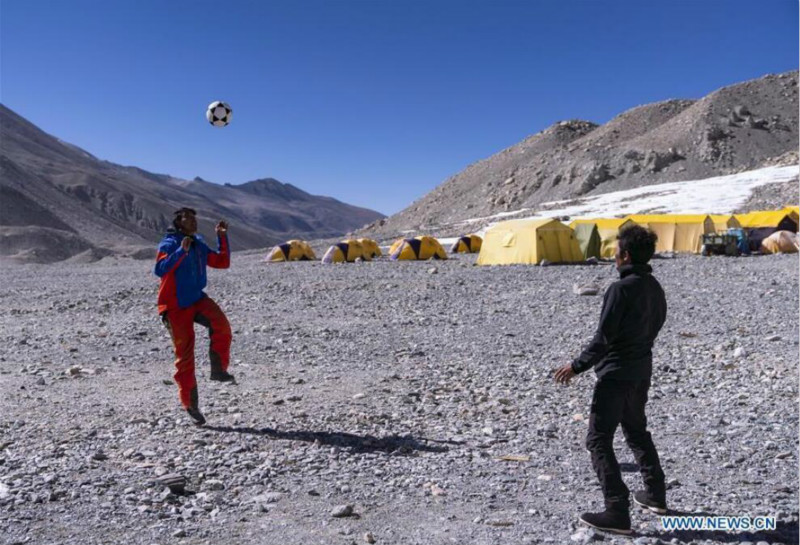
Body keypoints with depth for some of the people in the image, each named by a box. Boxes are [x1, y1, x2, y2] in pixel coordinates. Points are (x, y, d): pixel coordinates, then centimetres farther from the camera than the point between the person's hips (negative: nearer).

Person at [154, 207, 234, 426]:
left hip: (197, 299, 5)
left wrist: (222, 237, 6)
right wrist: (181, 251, -31)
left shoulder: (199, 244, 11)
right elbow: (159, 269, -24)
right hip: (176, 306, -4)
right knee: (184, 354, 0)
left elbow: (222, 262, 13)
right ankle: (190, 404, 13)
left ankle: (218, 369, -9)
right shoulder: (169, 244, -8)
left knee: (221, 325, -27)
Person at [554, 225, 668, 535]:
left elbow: (604, 337, -22)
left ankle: (618, 513, -2)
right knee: (636, 431, 26)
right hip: (641, 372, 9)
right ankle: (655, 495, 37)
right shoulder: (655, 289, 6)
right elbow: (654, 327, 14)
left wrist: (577, 366, -14)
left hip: (615, 374, -9)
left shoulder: (621, 289, -21)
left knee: (599, 440, -2)